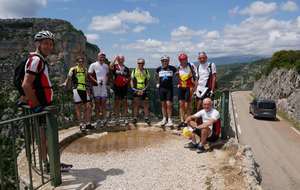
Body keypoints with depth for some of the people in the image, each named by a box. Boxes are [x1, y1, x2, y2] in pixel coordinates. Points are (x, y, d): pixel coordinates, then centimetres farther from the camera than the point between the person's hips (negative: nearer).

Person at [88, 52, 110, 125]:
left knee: (103, 101, 4)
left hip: (104, 85, 3)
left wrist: (106, 81, 5)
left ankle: (104, 118, 10)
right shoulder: (93, 65, -2)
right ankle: (98, 118, 11)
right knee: (97, 102, 3)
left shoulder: (106, 66, 12)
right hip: (96, 86, -3)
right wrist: (96, 81, -16)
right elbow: (90, 75, -4)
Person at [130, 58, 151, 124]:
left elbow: (147, 81, 6)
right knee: (136, 104, 3)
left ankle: (146, 118, 10)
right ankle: (135, 118, 10)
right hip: (136, 90, -1)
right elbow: (132, 81, 7)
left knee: (146, 104, 2)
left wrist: (144, 89, -7)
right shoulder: (134, 71, 5)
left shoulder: (146, 71, 6)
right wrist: (133, 88, -6)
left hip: (143, 90, 1)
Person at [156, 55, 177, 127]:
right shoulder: (159, 69, 5)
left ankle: (169, 119, 1)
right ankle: (164, 119, 18)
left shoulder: (172, 68, -4)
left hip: (169, 88, -3)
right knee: (163, 104, 8)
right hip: (161, 88, 3)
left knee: (168, 104, -8)